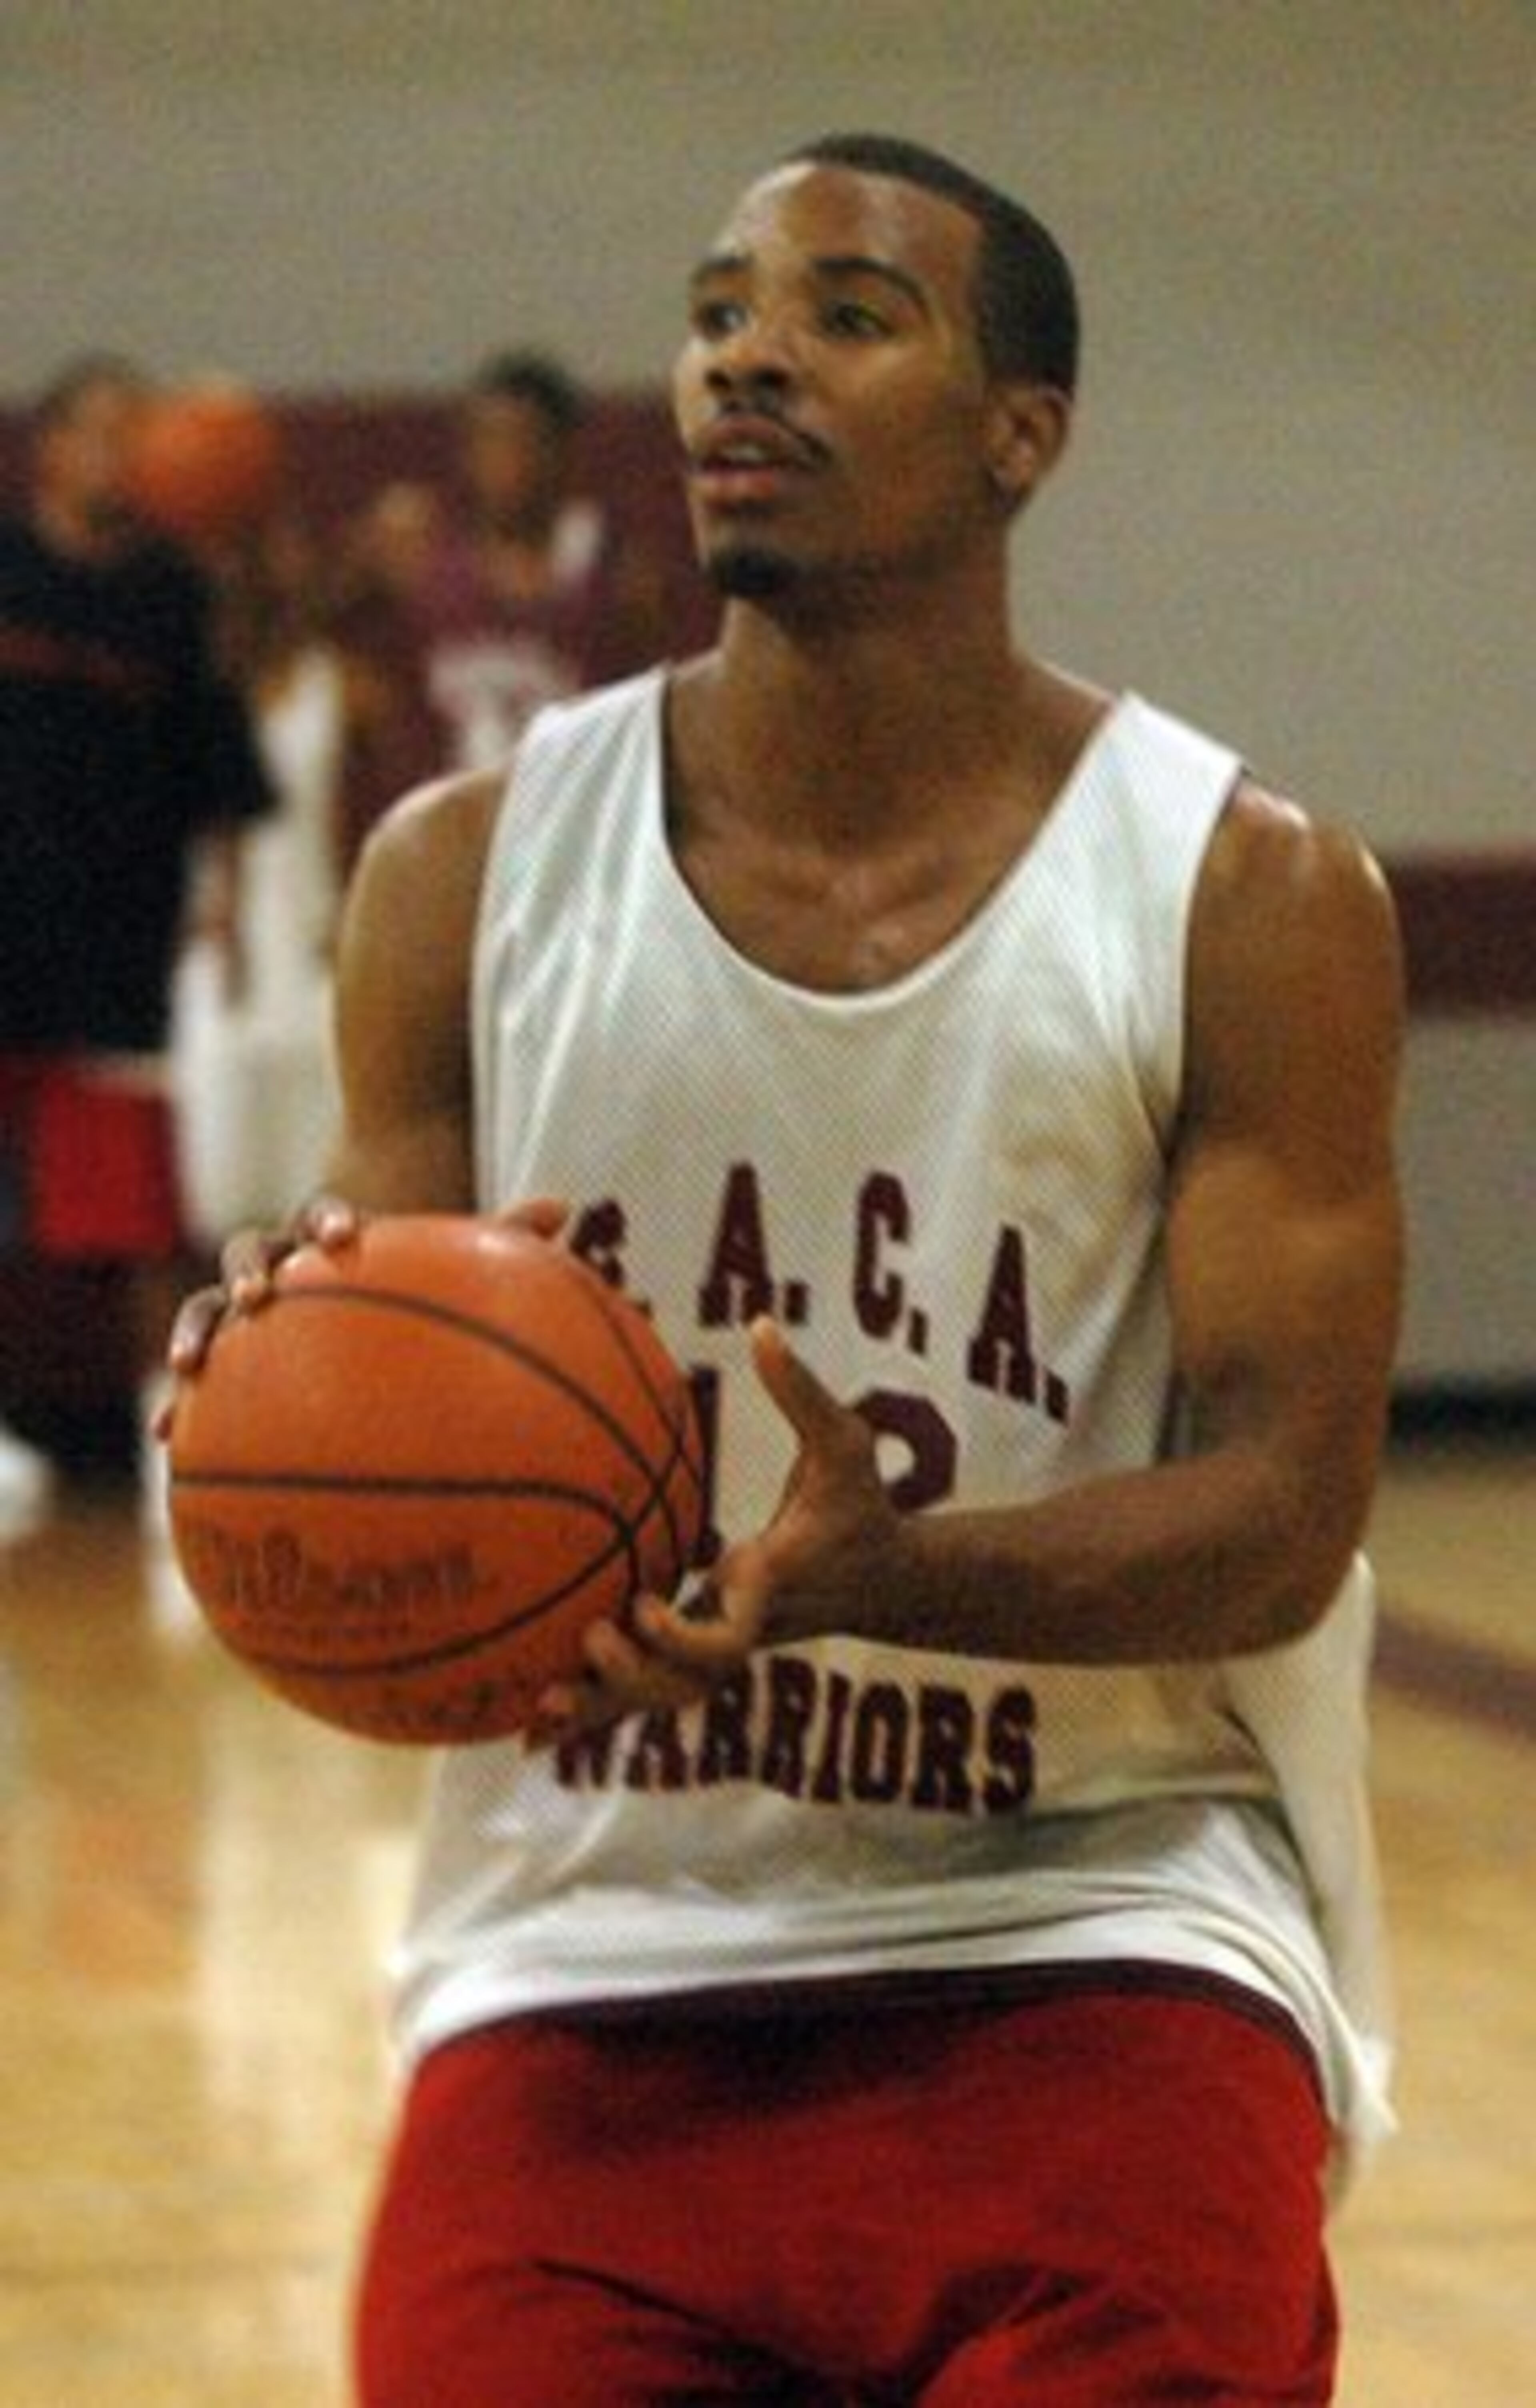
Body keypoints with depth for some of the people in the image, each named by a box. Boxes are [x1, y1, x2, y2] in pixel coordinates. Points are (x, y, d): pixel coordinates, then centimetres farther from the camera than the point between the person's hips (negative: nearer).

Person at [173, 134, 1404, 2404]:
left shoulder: (1246, 897, -4)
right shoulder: (469, 871, 3)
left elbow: (1286, 1508, -8)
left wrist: (879, 1573, -27)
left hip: (1088, 1954, -2)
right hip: (592, 1969, 2)